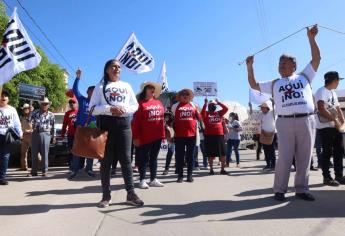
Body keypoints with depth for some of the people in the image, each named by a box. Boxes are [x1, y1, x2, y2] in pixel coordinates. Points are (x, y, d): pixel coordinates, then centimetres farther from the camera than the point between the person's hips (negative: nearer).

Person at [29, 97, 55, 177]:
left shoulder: (51, 115, 6)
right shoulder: (35, 112, 10)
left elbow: (53, 127, 7)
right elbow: (30, 121, 3)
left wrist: (53, 137, 5)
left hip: (45, 134, -2)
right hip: (35, 134, 2)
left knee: (45, 153, -1)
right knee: (34, 153, 6)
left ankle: (44, 171, 8)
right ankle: (33, 171, 15)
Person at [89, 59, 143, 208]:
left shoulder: (127, 86, 16)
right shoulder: (100, 87, 9)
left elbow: (135, 105, 12)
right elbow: (92, 108, 0)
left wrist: (124, 109, -8)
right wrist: (109, 109, -15)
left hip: (123, 124, 2)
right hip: (105, 124, -1)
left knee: (125, 159, 0)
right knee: (106, 160, 2)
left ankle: (131, 194, 6)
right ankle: (106, 196, 11)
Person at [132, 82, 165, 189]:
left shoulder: (159, 103, 12)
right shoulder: (141, 103, -6)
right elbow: (135, 122, -10)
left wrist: (163, 134, 11)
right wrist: (136, 137, -14)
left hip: (157, 136, 6)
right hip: (145, 136, -5)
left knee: (154, 158, 12)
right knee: (144, 158, 4)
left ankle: (153, 179, 21)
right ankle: (142, 180, 13)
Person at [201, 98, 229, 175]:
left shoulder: (219, 113, 12)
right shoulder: (206, 114, 0)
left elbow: (226, 109, 0)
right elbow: (202, 112, -21)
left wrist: (218, 102, 1)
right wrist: (205, 103, -16)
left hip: (220, 135, 4)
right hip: (209, 136, -4)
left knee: (223, 154, 7)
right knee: (211, 154, 5)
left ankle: (222, 169, 19)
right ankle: (211, 169, 16)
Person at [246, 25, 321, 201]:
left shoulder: (304, 76, 17)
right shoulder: (274, 84, 18)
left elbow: (316, 59, 9)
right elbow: (253, 85, 16)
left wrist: (311, 38, 3)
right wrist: (249, 67, 7)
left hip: (306, 121, 1)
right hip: (285, 123, 0)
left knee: (304, 157, 4)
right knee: (284, 158, -2)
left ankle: (302, 189, 15)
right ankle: (279, 190, 6)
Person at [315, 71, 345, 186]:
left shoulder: (333, 92, 19)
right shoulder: (321, 91, -11)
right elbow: (321, 109, -22)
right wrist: (335, 120, -19)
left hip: (335, 126, 9)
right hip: (325, 126, -9)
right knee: (327, 151, -5)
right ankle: (327, 177, 4)